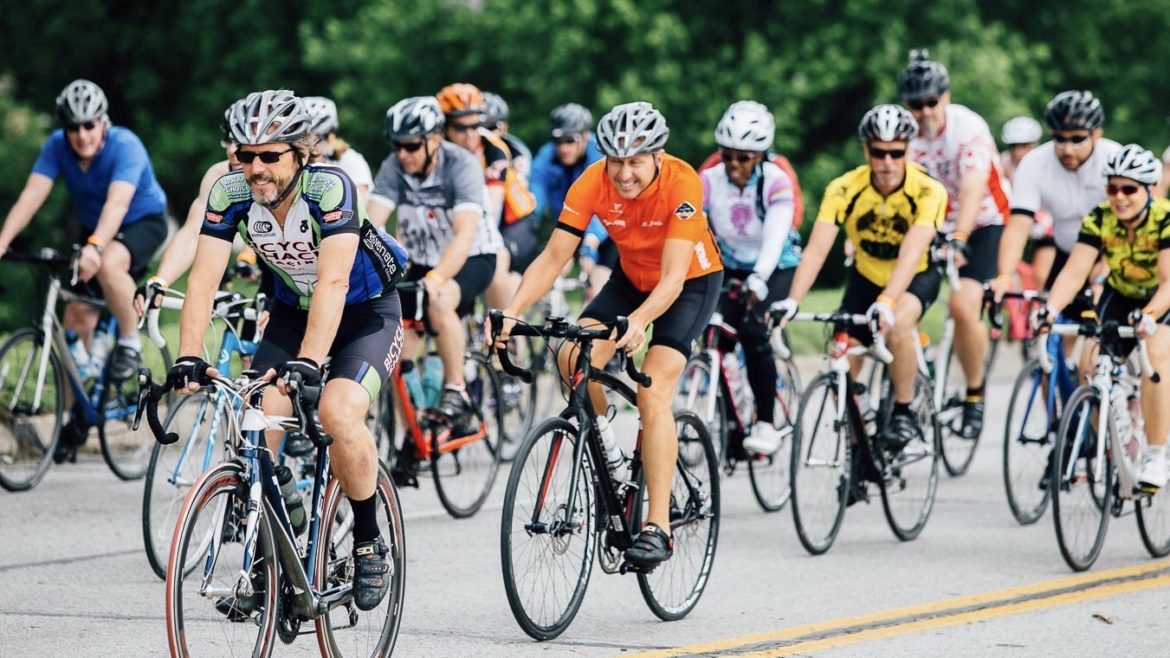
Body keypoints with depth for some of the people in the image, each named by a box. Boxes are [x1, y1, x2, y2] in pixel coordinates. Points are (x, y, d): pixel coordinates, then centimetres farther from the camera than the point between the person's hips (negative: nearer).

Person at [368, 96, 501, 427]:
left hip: (472, 258, -5)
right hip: (422, 261, 5)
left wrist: (436, 278, -53)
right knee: (400, 344, -6)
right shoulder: (393, 168, -15)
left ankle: (456, 390, -19)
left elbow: (465, 234, -37)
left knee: (439, 302, -35)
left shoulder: (461, 165, -26)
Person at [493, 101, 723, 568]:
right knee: (574, 358, -21)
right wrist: (513, 310, -39)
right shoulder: (594, 183, -23)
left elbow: (673, 278, -37)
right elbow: (553, 258, -24)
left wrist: (638, 321, -55)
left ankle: (657, 527, -20)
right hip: (631, 278, 4)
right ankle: (602, 440, 7)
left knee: (653, 392, -22)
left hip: (693, 282, -4)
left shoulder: (682, 183, -32)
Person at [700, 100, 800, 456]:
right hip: (730, 269, 3)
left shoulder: (776, 182, -20)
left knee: (752, 327, -28)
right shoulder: (709, 181, -13)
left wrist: (757, 282, -51)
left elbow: (775, 238, -34)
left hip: (776, 270, -3)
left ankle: (766, 423, -17)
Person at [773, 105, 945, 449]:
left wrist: (886, 302, -55)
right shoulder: (845, 189, -24)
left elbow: (910, 255, -40)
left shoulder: (928, 190, -29)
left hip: (917, 277, -3)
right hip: (866, 276, 3)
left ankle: (904, 413, -17)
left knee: (898, 323, -35)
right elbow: (816, 249, -31)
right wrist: (792, 300, -46)